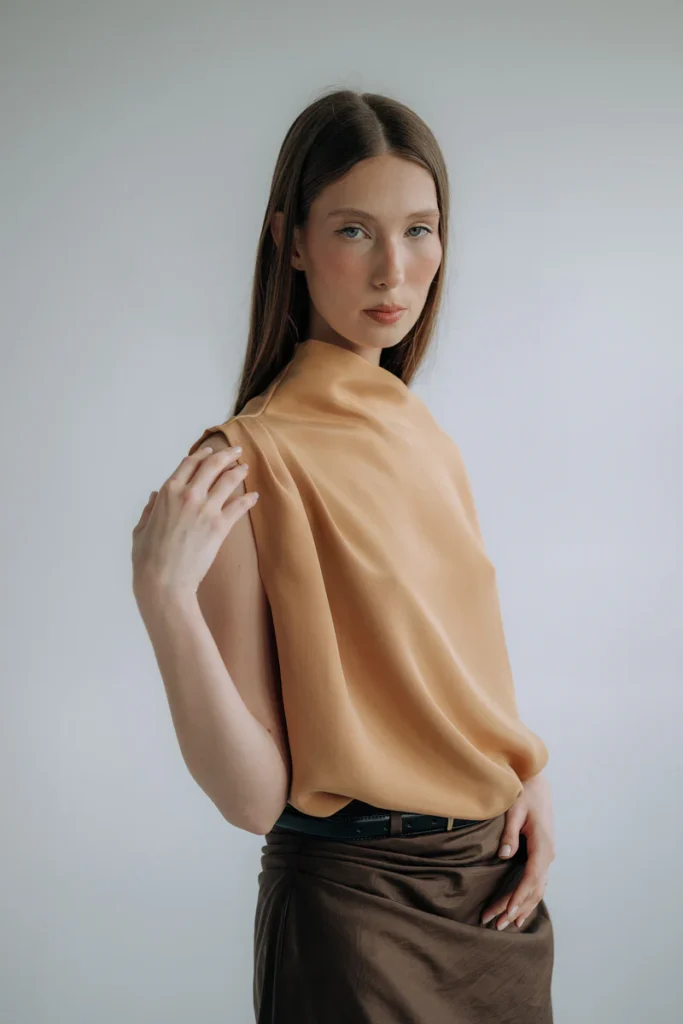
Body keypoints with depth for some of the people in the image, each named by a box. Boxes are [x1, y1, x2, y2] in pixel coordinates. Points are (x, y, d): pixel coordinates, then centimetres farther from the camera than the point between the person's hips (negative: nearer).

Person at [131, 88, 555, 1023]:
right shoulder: (251, 458, -18)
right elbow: (254, 796, -19)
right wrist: (163, 594, -31)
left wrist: (524, 775, -1)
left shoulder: (418, 429, 3)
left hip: (493, 878, 7)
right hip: (356, 901, -7)